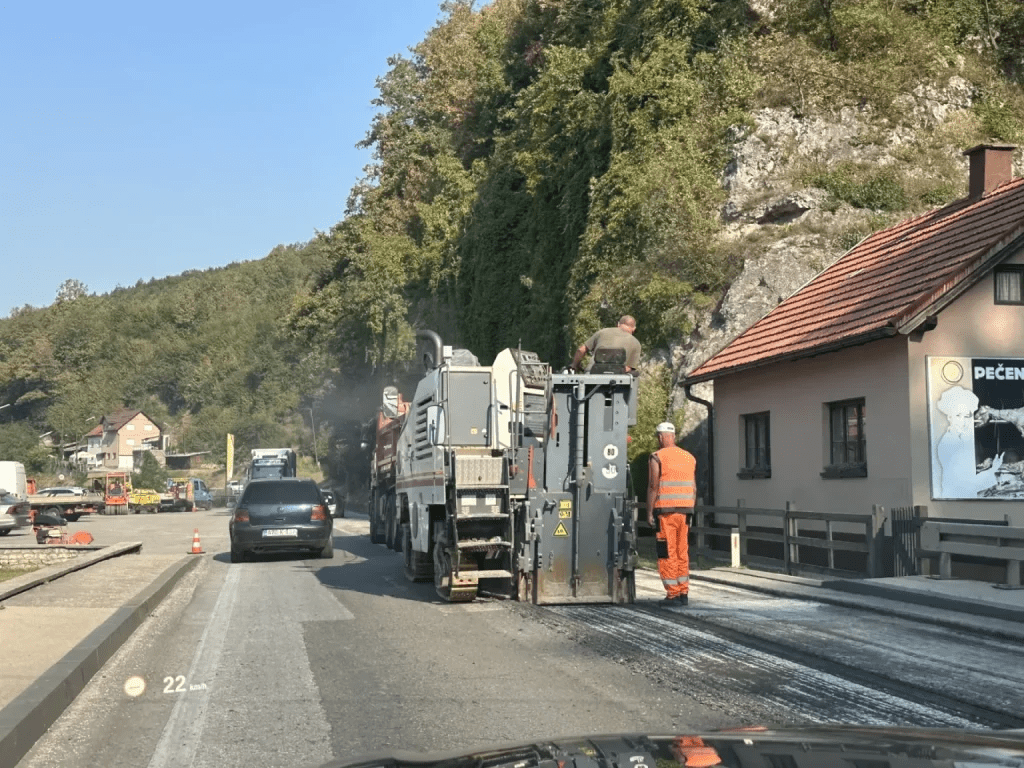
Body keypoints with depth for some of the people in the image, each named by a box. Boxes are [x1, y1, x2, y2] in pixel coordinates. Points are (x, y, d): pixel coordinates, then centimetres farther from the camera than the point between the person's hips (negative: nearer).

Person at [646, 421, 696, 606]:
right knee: (682, 553, 12)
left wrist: (649, 513, -6)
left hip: (665, 511, -6)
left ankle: (673, 595, -2)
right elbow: (694, 489, 13)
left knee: (667, 554, -1)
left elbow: (653, 487, -11)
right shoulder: (689, 457, 13)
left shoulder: (658, 457, -6)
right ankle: (684, 593, 13)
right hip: (684, 511, 6)